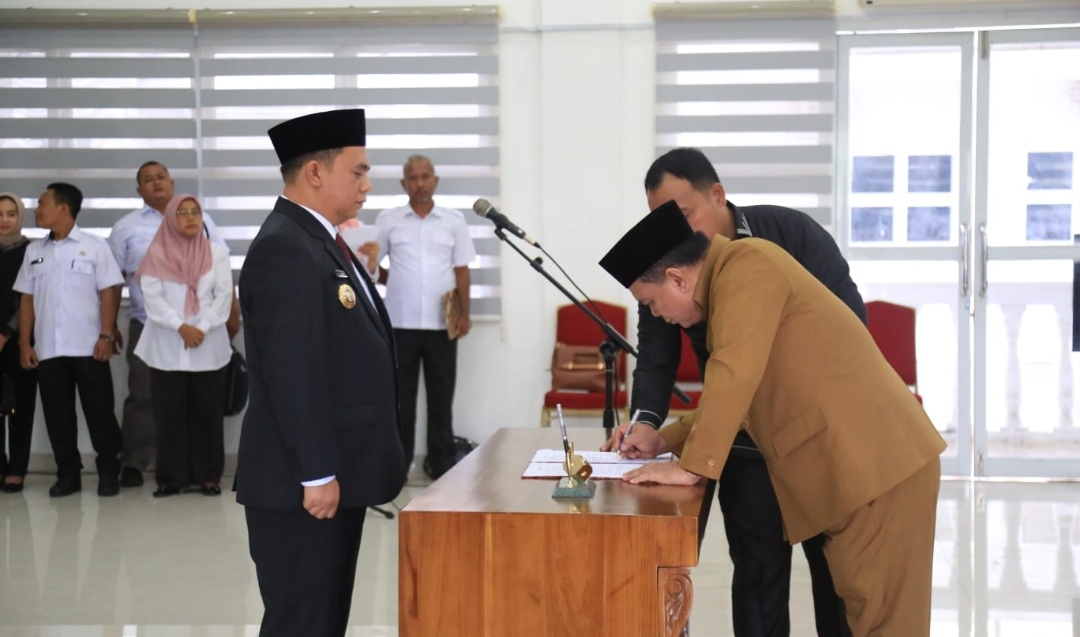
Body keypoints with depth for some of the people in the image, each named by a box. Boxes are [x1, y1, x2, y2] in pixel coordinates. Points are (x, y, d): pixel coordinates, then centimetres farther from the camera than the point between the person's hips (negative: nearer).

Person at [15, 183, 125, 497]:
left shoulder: (94, 246, 0)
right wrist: (25, 343, 6)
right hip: (48, 349, 4)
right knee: (57, 414, 6)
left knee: (99, 411, 0)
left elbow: (107, 294, -2)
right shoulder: (34, 250, 12)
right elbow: (27, 299, 12)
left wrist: (106, 336, -10)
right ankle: (68, 473, 14)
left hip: (88, 347, -4)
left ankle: (109, 472, 9)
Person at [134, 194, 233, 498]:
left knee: (208, 411, 2)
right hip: (167, 346, 0)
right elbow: (152, 297, -5)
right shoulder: (157, 253, 3)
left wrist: (202, 328, -13)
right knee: (169, 412, 1)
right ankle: (171, 477, 6)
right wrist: (181, 328, -15)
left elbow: (224, 295, -1)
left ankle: (209, 476, 8)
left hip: (208, 346, 1)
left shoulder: (217, 252, 6)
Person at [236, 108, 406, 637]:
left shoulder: (319, 241, 15)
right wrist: (317, 474, -22)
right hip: (302, 483, -10)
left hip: (336, 474, 10)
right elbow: (292, 373, -22)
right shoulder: (283, 249, -17)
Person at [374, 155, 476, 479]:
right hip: (401, 322, 0)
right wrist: (395, 281, 2)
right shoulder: (388, 220, 3)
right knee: (400, 394, 6)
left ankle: (442, 463, 14)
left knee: (441, 395, 6)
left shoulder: (454, 220, 5)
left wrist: (465, 313, -1)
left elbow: (461, 270, 5)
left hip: (441, 323, 0)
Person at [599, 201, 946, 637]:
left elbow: (734, 378, -23)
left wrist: (690, 467, -17)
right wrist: (664, 441, 17)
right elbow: (738, 397, 25)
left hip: (877, 462, -10)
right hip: (852, 467, 10)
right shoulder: (728, 279, 17)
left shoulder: (747, 265, -13)